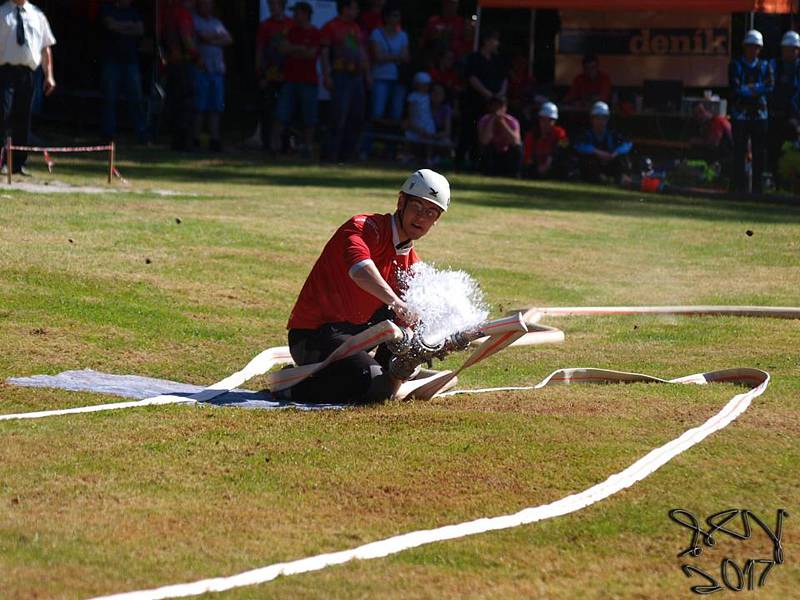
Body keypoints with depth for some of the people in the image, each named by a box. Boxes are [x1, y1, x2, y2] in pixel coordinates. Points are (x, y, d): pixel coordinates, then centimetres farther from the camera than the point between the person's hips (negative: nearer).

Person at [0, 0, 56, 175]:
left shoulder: (37, 16, 12)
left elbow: (46, 47, 14)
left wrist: (49, 75, 7)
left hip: (27, 73, 3)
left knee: (23, 119, 6)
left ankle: (19, 163, 14)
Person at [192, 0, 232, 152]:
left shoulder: (216, 22, 21)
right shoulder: (194, 20, 2)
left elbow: (229, 40, 8)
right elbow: (204, 37, -14)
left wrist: (212, 41, -7)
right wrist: (219, 35, -1)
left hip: (217, 69, 6)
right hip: (201, 69, -6)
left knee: (217, 108, 2)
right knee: (199, 107, -9)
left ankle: (214, 139, 3)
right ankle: (195, 139, -8)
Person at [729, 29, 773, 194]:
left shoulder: (765, 66, 12)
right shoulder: (735, 65, 4)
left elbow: (769, 87, -4)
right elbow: (735, 89, -9)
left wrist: (748, 88, -12)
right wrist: (757, 89, -7)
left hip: (760, 114, 3)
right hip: (740, 114, -3)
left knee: (760, 153, 3)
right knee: (739, 152, -4)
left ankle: (758, 187, 8)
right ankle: (739, 187, -2)